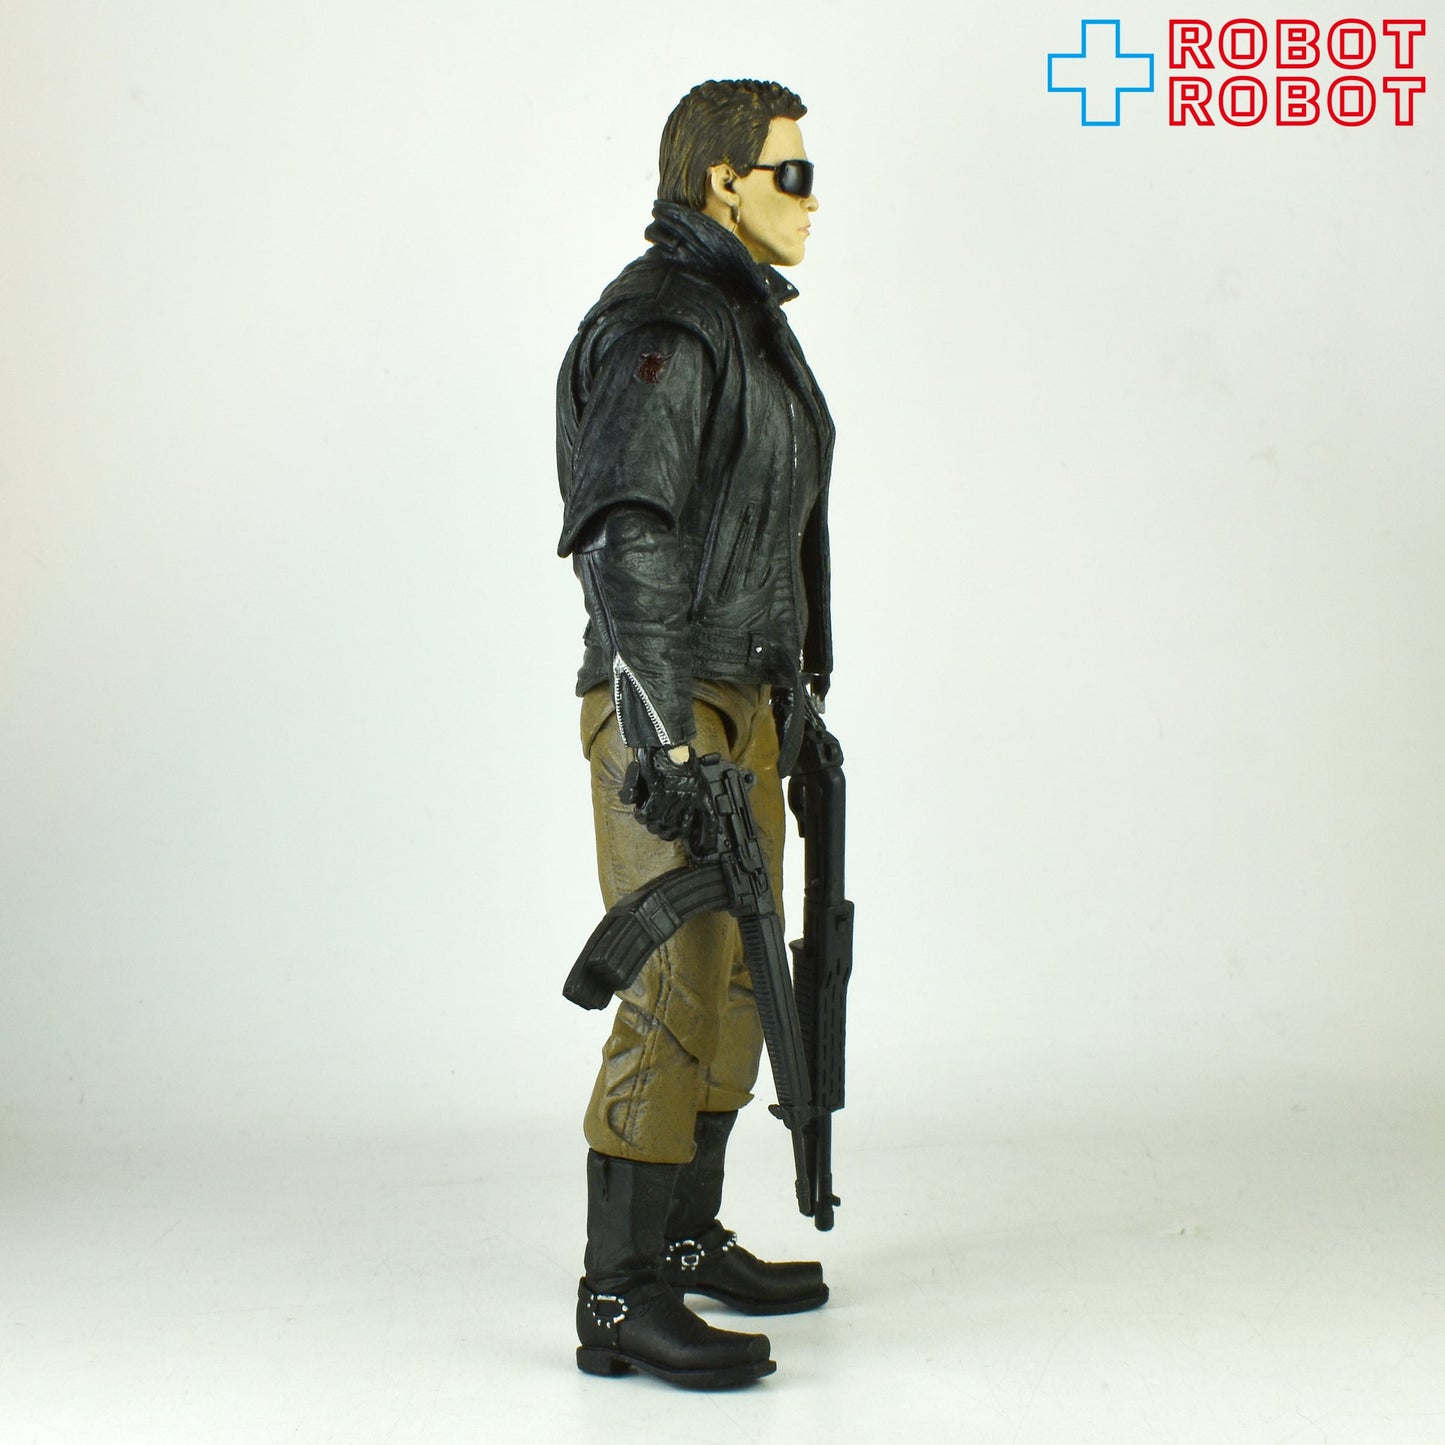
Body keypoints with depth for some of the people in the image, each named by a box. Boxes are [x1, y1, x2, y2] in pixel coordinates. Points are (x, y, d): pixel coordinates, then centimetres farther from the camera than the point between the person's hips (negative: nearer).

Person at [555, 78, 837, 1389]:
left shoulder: (747, 324, 18)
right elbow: (624, 535, -23)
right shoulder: (660, 323, -15)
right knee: (676, 997, -10)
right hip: (671, 707, -10)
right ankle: (620, 1303, -4)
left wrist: (792, 699, 26)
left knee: (737, 978, 15)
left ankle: (686, 1238, 26)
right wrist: (660, 739, -28)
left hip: (745, 701, 10)